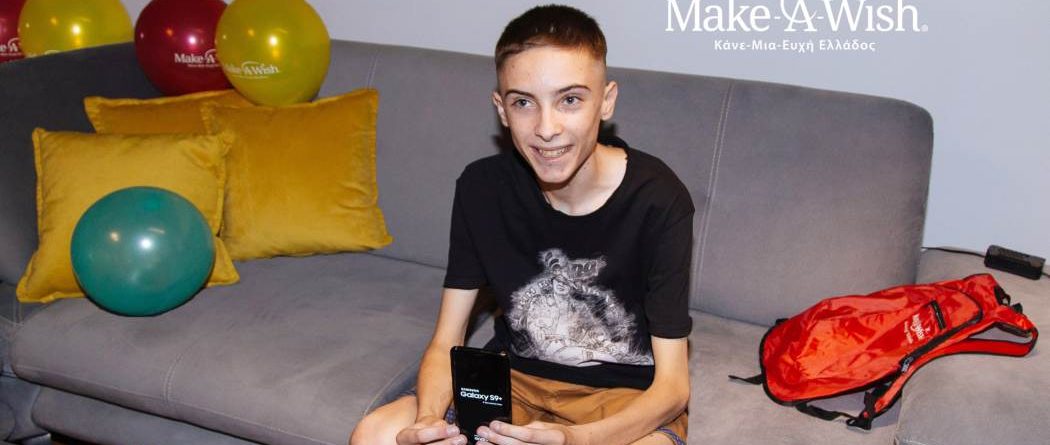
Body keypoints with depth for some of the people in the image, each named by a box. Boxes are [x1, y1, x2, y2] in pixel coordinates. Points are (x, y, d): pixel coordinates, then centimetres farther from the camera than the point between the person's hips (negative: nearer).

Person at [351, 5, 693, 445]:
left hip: (630, 395, -3)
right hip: (517, 378, 3)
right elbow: (445, 343, -6)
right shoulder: (482, 187, -10)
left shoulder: (657, 198, -21)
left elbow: (672, 385, -19)